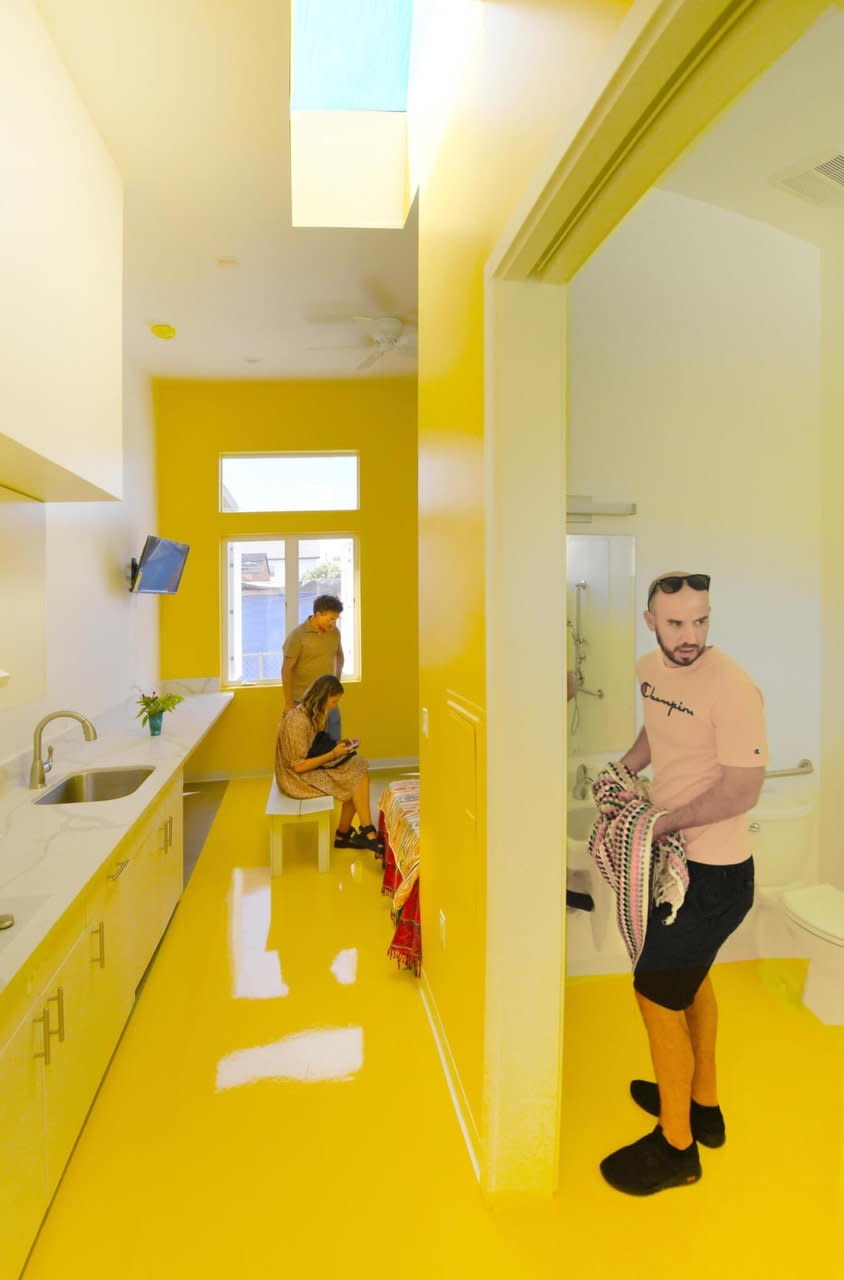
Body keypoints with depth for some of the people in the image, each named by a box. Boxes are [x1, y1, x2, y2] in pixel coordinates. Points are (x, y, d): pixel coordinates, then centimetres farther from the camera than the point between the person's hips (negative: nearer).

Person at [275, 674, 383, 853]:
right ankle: (367, 833, 2)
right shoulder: (298, 721, -25)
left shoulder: (311, 714, 5)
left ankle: (343, 835, 2)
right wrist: (333, 754, -18)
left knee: (359, 769, -6)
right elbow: (299, 766, -23)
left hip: (309, 769, 9)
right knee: (357, 779, -13)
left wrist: (337, 745, 1)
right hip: (297, 778, -9)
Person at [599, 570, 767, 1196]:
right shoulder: (651, 667, -2)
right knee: (690, 975, 25)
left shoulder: (732, 688, -26)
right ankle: (704, 1106, 49)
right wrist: (625, 767, 2)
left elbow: (742, 791, -24)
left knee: (656, 992, 3)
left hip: (714, 874, -9)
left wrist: (661, 823, -20)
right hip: (676, 855, 9)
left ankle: (676, 1147, 28)